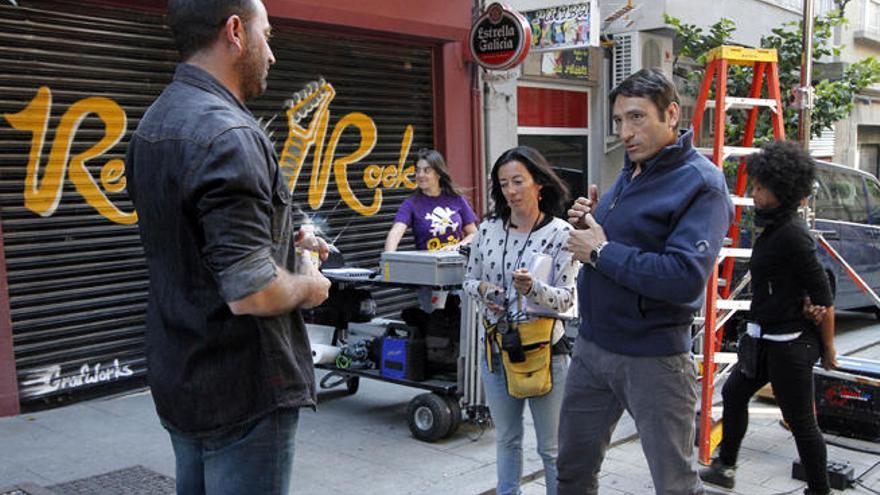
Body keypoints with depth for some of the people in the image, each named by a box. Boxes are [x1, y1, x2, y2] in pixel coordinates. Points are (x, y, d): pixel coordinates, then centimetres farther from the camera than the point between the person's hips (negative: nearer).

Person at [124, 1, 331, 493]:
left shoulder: (155, 123, 7)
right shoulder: (228, 134, -23)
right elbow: (252, 293, -28)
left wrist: (284, 243, 15)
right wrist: (308, 285, -8)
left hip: (181, 385, 9)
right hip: (243, 395, -9)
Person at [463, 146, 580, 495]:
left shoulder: (560, 233, -10)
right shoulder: (488, 230, 1)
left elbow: (566, 299, -11)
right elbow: (469, 280, 9)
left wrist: (533, 288, -30)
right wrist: (482, 289, -13)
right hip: (496, 348, 4)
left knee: (551, 447, 8)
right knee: (506, 439, 19)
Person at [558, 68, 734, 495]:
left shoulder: (700, 183, -16)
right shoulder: (629, 172, 10)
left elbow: (685, 278, -29)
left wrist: (601, 251, -20)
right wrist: (586, 227, -1)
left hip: (652, 359, -8)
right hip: (592, 346, 8)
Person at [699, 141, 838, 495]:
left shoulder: (792, 234, -21)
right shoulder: (773, 224, 7)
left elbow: (823, 296, -18)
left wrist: (828, 348, -10)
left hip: (791, 343, -10)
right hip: (768, 337, 11)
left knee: (800, 420, 2)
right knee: (734, 393, 20)